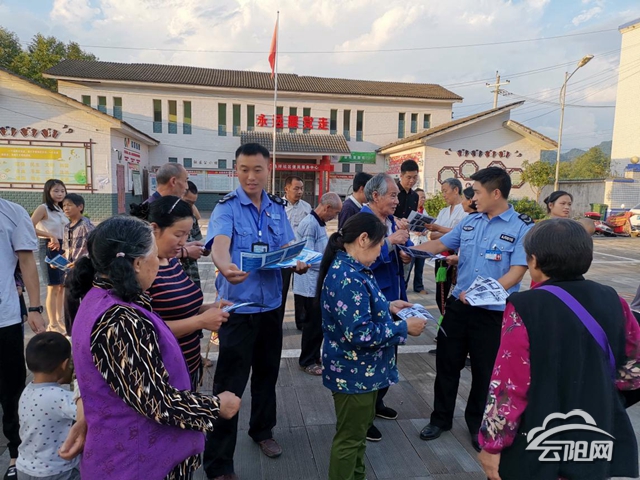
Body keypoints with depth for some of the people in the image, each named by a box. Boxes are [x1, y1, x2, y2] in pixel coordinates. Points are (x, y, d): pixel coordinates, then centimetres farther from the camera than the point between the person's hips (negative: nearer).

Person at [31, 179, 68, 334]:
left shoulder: (60, 209, 13)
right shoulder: (43, 208, -10)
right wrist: (50, 236, -23)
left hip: (62, 247, 8)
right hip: (48, 248, -8)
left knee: (62, 286, 14)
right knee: (53, 288, -4)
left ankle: (59, 319, 27)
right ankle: (52, 324, 6)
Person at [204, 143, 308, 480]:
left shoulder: (278, 207, 4)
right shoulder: (226, 207, -12)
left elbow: (288, 248, 4)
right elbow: (219, 244, -30)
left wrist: (299, 263, -20)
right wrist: (226, 268, -52)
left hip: (271, 303, 5)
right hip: (238, 306, -5)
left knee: (267, 372, 21)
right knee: (229, 384, 2)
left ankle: (262, 430, 44)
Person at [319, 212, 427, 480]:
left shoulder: (350, 269, 4)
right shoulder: (347, 277, -29)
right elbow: (360, 333, -31)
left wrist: (387, 306, 7)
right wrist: (404, 328, -21)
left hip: (361, 369, 11)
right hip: (354, 373, -11)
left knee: (360, 429, 27)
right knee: (349, 437, 10)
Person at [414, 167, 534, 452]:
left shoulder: (522, 228, -12)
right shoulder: (470, 221, 5)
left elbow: (516, 272, -19)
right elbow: (440, 244, 13)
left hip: (493, 313, -4)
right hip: (458, 305, 5)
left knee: (485, 371, 13)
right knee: (446, 363, 13)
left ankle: (477, 424, 36)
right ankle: (441, 418, 33)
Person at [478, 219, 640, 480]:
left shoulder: (524, 307, -22)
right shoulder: (613, 301, -5)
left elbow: (509, 385, -21)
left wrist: (491, 445, -10)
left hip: (537, 448, -4)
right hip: (599, 442, 5)